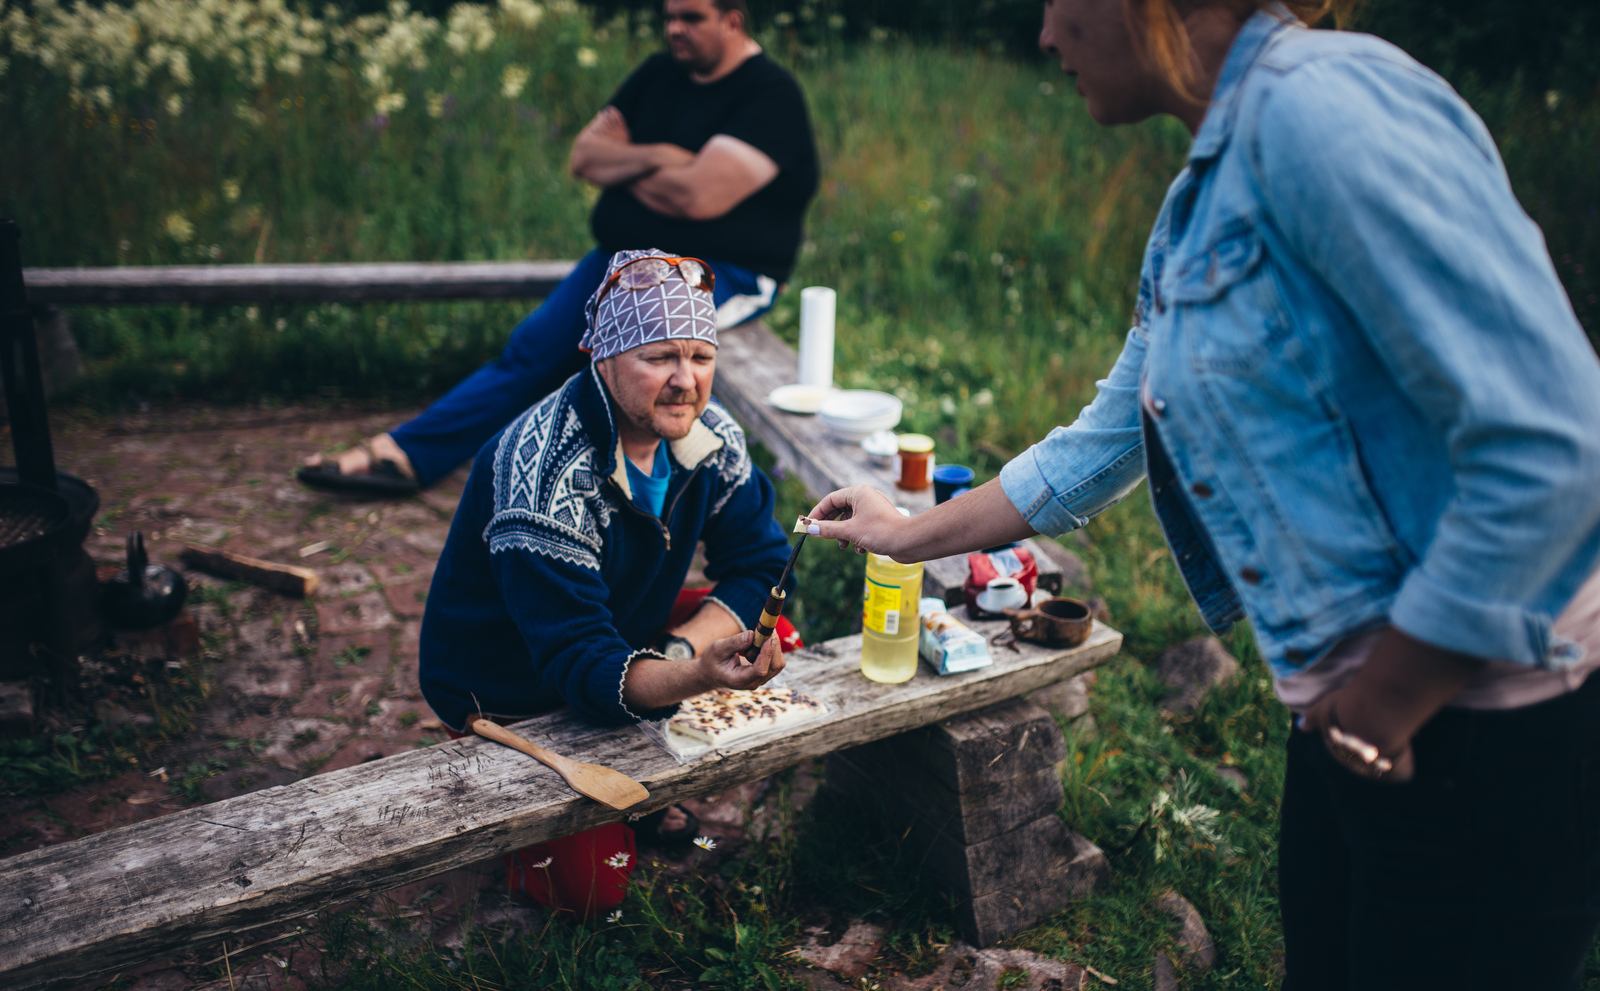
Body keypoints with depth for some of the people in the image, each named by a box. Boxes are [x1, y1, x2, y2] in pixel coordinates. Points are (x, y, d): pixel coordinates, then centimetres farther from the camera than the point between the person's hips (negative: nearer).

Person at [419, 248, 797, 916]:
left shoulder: (709, 437, -13)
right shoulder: (546, 475, -34)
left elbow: (760, 566, -7)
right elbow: (580, 666, -37)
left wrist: (683, 650, -24)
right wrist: (696, 678, -56)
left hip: (625, 640, 7)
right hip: (506, 695, -6)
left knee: (773, 634, -9)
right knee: (592, 888, -16)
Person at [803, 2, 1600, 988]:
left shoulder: (1320, 103, -20)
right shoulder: (1201, 200, 10)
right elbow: (1105, 444, 19)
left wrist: (1392, 696, -16)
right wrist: (912, 535, 25)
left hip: (1485, 729, -8)